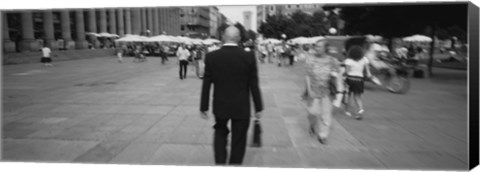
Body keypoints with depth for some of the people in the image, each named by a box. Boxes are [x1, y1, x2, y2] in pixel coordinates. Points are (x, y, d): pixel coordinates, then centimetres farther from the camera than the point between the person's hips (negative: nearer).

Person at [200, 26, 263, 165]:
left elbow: (206, 85, -5)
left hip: (220, 106, 1)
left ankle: (220, 162, 14)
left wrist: (203, 107, 5)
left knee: (220, 132, 25)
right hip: (242, 108, -1)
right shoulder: (249, 57, -11)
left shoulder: (211, 57, -8)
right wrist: (258, 108, 4)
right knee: (238, 141, 13)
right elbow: (254, 85, -7)